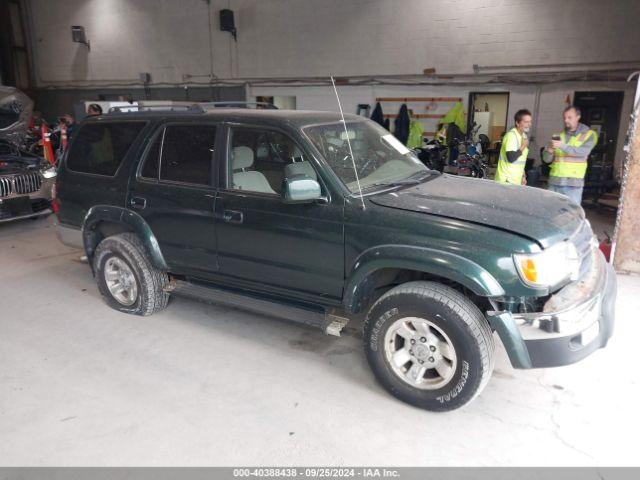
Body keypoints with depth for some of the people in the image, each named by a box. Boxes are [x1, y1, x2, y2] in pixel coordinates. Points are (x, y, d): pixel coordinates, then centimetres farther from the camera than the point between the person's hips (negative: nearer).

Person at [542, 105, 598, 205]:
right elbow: (546, 159, 9)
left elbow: (583, 152, -16)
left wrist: (562, 146, -27)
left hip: (573, 183, -3)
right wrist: (550, 150, -14)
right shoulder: (559, 135, 13)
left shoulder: (589, 135, 4)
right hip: (554, 182, 3)